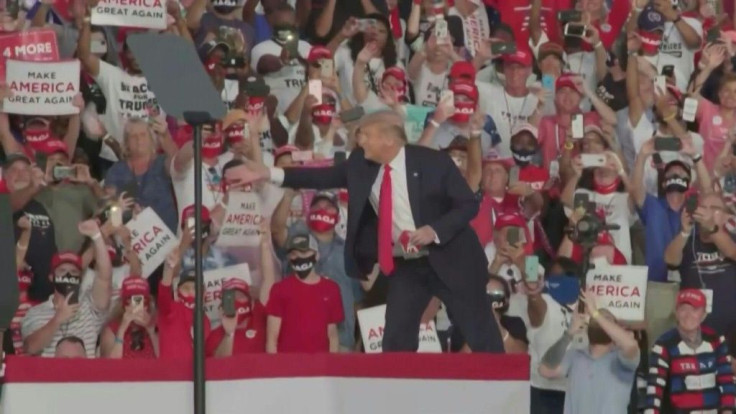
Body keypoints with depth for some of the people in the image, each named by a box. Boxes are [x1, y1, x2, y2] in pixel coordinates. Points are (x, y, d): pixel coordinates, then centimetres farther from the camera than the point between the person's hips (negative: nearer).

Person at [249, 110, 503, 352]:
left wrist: (435, 230, -26)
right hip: (405, 265, 5)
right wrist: (269, 174, -6)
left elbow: (469, 204, -12)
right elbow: (324, 177, 2)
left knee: (480, 333, 2)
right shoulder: (361, 164, -3)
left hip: (449, 260, -4)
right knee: (396, 339, 1)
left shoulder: (434, 162, -17)